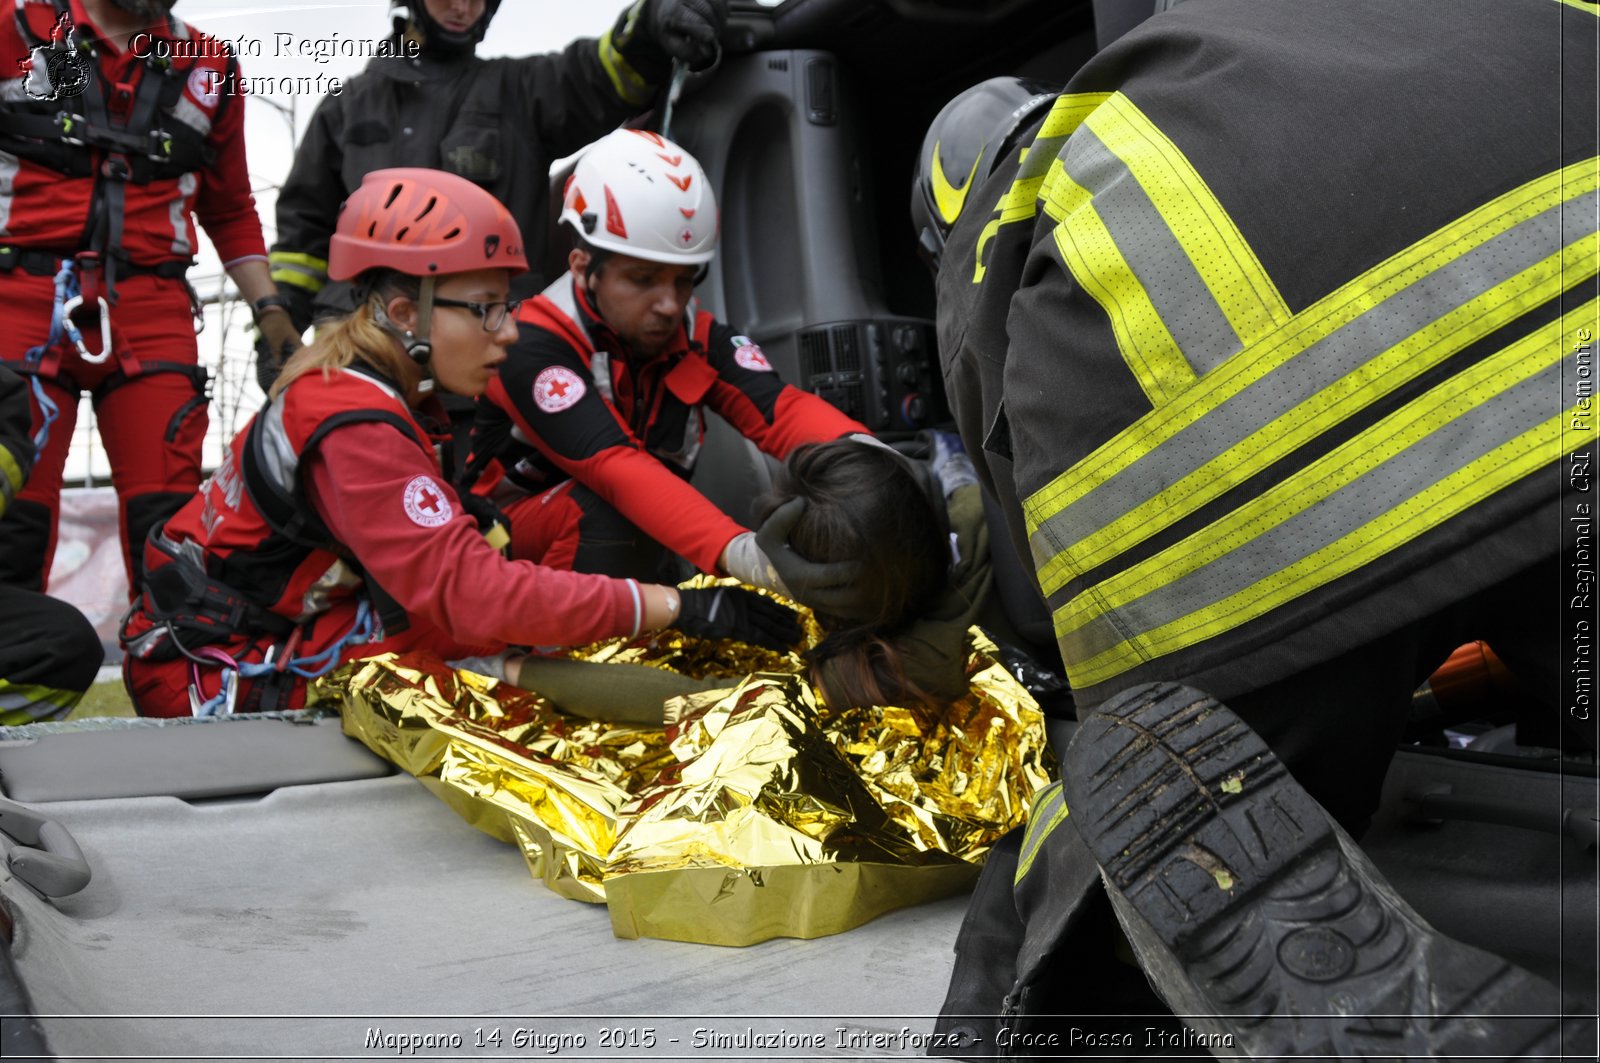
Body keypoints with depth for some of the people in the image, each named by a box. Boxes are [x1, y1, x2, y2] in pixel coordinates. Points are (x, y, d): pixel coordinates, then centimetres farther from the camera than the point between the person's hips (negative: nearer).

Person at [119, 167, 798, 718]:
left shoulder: (359, 379, 2)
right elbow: (469, 594, -33)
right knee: (466, 618, -26)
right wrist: (682, 608, -34)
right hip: (204, 681, -9)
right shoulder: (353, 430, -26)